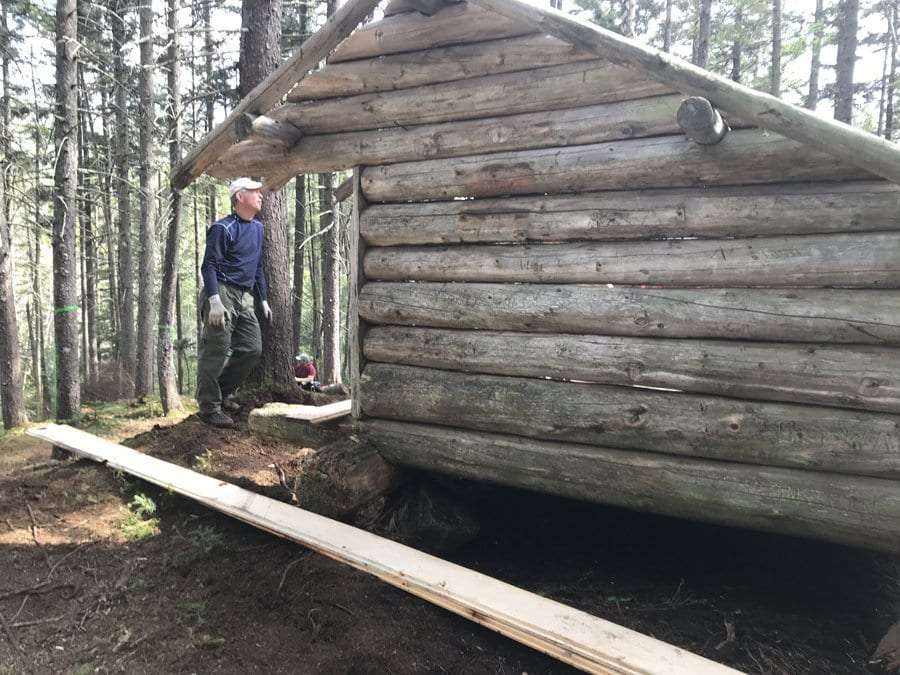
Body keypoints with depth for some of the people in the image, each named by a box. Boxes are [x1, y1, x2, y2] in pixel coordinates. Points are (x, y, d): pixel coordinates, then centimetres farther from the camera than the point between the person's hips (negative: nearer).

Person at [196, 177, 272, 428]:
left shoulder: (257, 228, 17)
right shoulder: (223, 228, -8)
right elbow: (209, 266, -13)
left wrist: (263, 300, 19)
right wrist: (214, 301, -24)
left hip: (244, 298, 8)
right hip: (222, 293, -8)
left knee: (252, 349, 5)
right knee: (216, 351, -7)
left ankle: (223, 391, 21)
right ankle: (209, 408, 0)